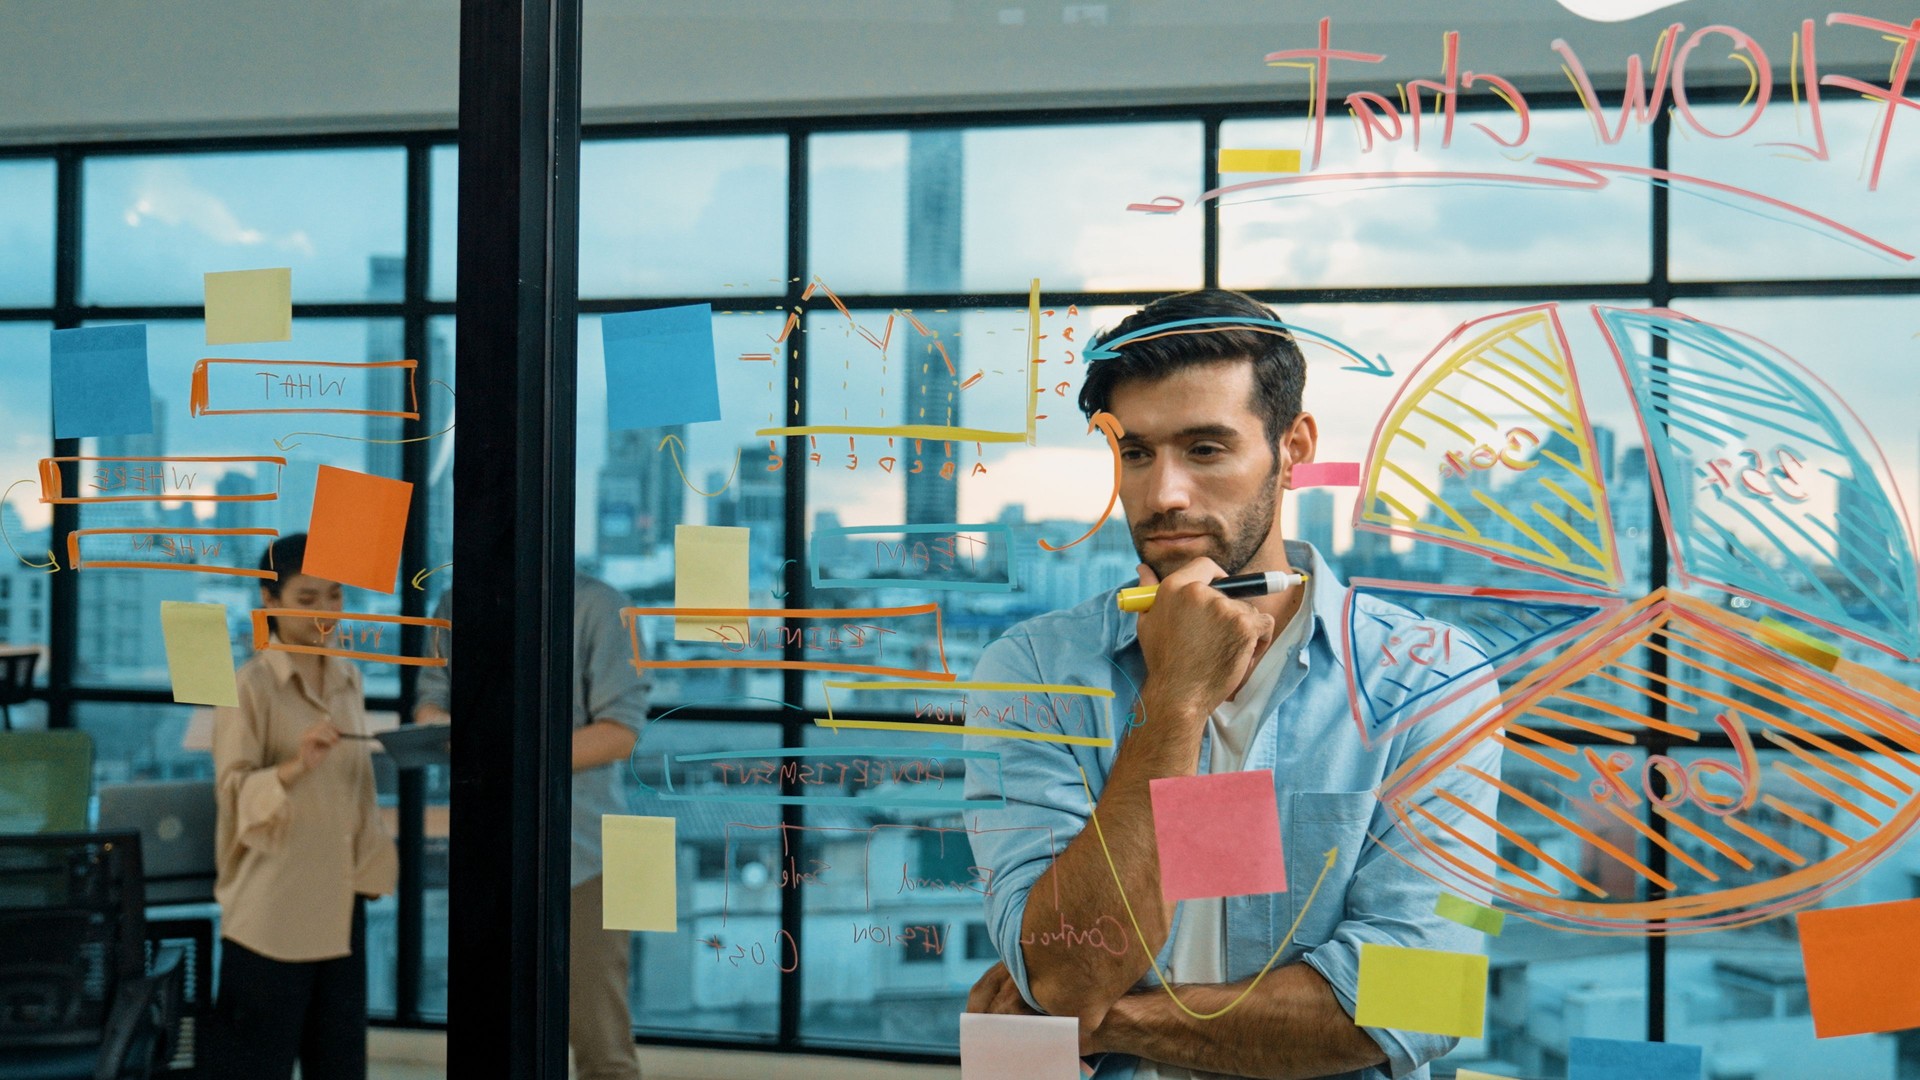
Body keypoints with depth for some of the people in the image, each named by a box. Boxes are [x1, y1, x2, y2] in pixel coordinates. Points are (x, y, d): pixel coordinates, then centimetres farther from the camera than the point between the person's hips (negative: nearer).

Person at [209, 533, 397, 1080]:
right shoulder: (251, 686, -9)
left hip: (338, 898, 6)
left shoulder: (347, 679, 10)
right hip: (271, 905, -6)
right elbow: (234, 790, -13)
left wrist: (371, 867, 10)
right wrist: (295, 767, -29)